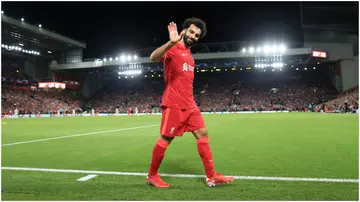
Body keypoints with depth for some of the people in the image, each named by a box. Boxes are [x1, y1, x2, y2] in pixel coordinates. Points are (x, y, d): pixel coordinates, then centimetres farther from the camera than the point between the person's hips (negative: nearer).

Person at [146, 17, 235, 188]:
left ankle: (212, 176, 10)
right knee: (166, 138, -2)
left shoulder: (189, 54, 19)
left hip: (189, 104, 9)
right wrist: (171, 42, -42)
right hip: (174, 104, -9)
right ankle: (152, 175, 17)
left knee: (203, 134, 5)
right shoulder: (173, 49, -7)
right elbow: (153, 58, -28)